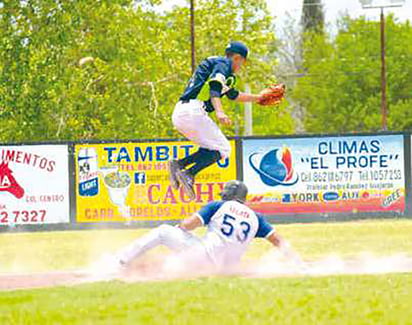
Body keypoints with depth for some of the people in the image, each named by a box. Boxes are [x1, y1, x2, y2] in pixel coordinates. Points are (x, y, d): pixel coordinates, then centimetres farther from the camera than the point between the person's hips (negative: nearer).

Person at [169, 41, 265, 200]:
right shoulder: (222, 64, 1)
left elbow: (233, 95, 45)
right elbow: (214, 87, -18)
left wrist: (258, 97, 52)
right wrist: (219, 112, -33)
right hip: (192, 111, -10)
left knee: (211, 148, 15)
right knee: (222, 149, -7)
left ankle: (179, 164, -3)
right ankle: (188, 174, -25)